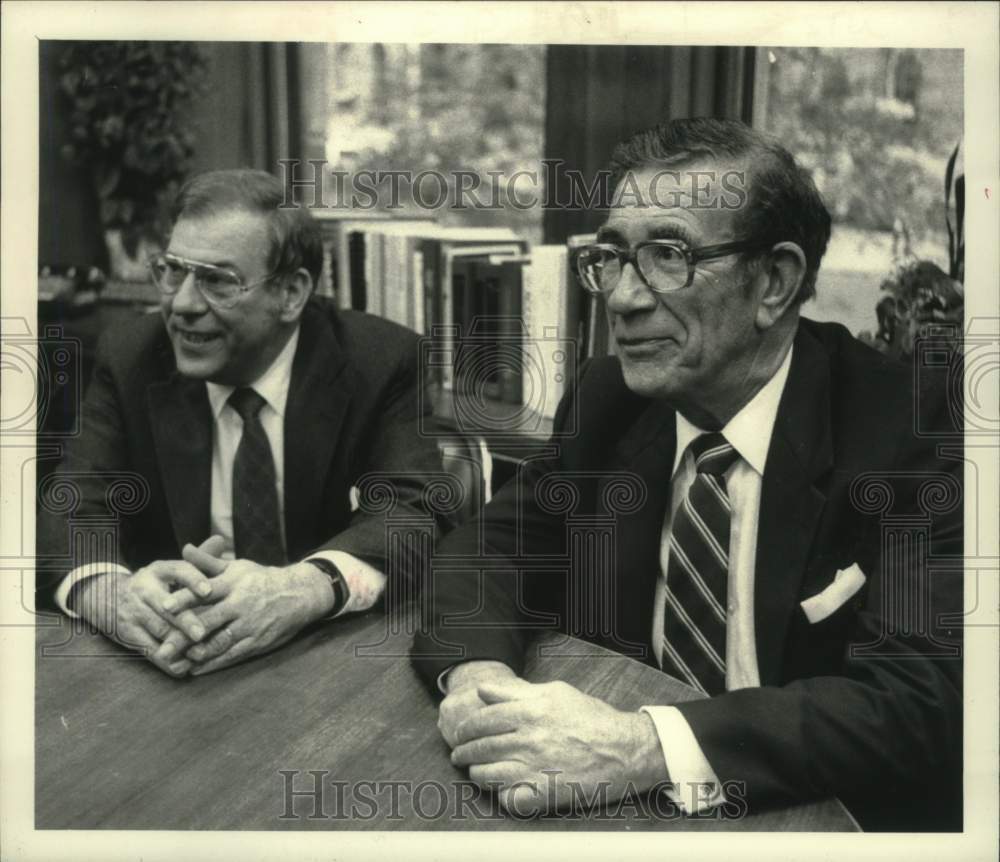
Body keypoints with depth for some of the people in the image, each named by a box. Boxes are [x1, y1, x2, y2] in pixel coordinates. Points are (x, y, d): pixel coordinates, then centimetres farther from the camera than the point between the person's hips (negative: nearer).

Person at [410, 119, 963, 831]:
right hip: (615, 813, 4)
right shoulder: (606, 396, -2)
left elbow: (926, 693, -22)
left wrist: (649, 748, -32)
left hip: (821, 821, -3)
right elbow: (497, 543, 2)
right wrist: (476, 667, -20)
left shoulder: (902, 426, -15)